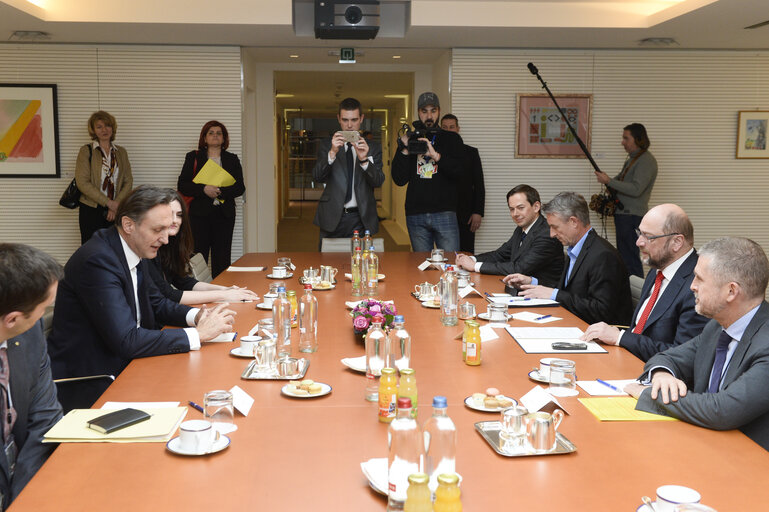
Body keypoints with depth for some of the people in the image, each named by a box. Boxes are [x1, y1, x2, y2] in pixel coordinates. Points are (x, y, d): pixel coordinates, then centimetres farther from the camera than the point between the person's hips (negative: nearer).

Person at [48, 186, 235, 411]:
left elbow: (157, 304, 18)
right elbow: (127, 341, -28)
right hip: (88, 388, -8)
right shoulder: (98, 260, -24)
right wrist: (198, 334, -23)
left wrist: (196, 316, -3)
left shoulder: (134, 250, 4)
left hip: (120, 366, 9)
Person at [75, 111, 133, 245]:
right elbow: (82, 183, -9)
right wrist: (109, 203, -13)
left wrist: (116, 204, -9)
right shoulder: (86, 151, 0)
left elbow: (128, 182, 6)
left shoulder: (121, 152, 11)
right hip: (91, 210, -3)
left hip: (115, 211, 3)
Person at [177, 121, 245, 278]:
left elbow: (240, 187, 4)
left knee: (222, 259, 0)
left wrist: (220, 191, -13)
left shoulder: (232, 159, 12)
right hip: (199, 213, -1)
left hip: (224, 214, 1)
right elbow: (182, 185, 1)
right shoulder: (193, 157, 9)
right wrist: (204, 189, -14)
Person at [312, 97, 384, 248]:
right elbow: (317, 176, -6)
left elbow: (378, 181, -4)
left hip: (360, 218, 0)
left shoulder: (373, 147, 9)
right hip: (332, 218, 0)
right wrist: (332, 152, -22)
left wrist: (364, 159, -21)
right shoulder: (326, 145, 8)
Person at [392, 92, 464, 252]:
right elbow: (399, 180, 5)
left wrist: (436, 156, -18)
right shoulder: (409, 140, 14)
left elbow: (457, 170, -5)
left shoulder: (451, 139, 11)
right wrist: (404, 149, -5)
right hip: (416, 215, 2)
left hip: (444, 212, -1)